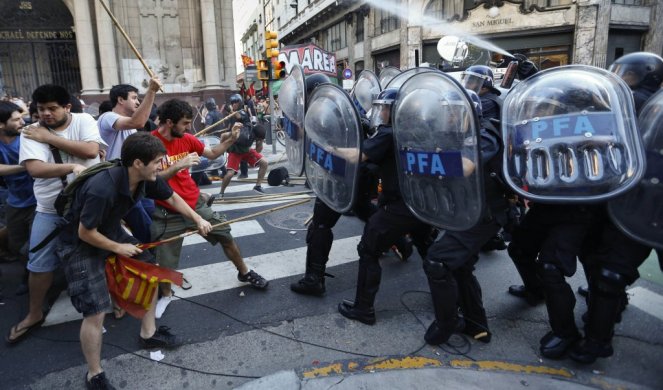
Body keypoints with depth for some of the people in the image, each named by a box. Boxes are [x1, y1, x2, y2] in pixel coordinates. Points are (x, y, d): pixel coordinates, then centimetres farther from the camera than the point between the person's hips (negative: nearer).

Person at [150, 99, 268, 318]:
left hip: (195, 203, 5)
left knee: (226, 236, 11)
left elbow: (212, 154, 11)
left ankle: (244, 273, 33)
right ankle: (166, 295, 36)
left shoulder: (187, 138, -2)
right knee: (165, 260, 8)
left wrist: (231, 139, -3)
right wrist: (178, 165, -34)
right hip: (168, 212, -5)